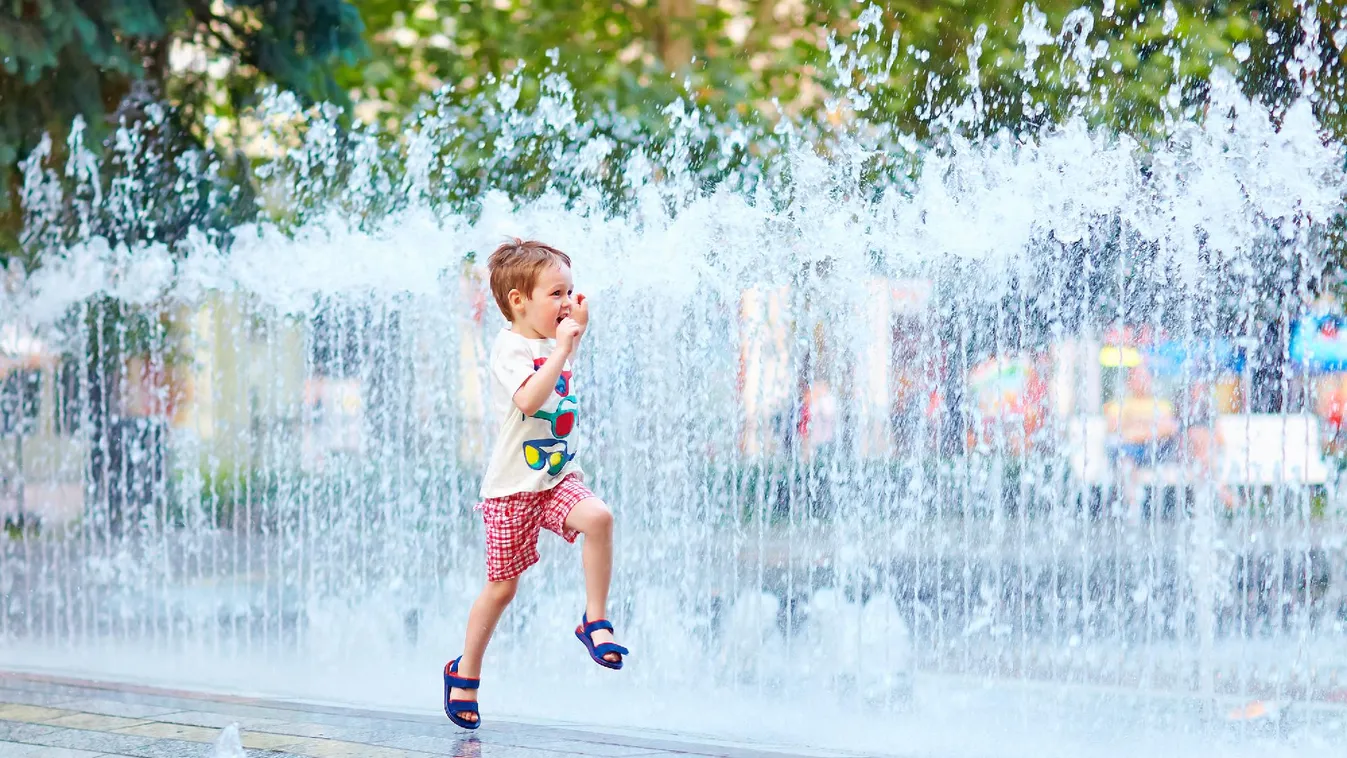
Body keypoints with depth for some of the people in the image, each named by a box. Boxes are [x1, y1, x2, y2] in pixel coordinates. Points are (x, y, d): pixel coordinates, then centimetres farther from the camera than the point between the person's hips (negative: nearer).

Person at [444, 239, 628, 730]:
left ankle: (595, 622, -14)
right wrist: (563, 346, -31)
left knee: (597, 517, -26)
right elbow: (529, 398, -34)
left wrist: (578, 327, 20)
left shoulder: (554, 341, 8)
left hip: (559, 478, 6)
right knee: (502, 587, 3)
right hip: (513, 487, -6)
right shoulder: (510, 348, -15)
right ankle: (464, 673, 22)